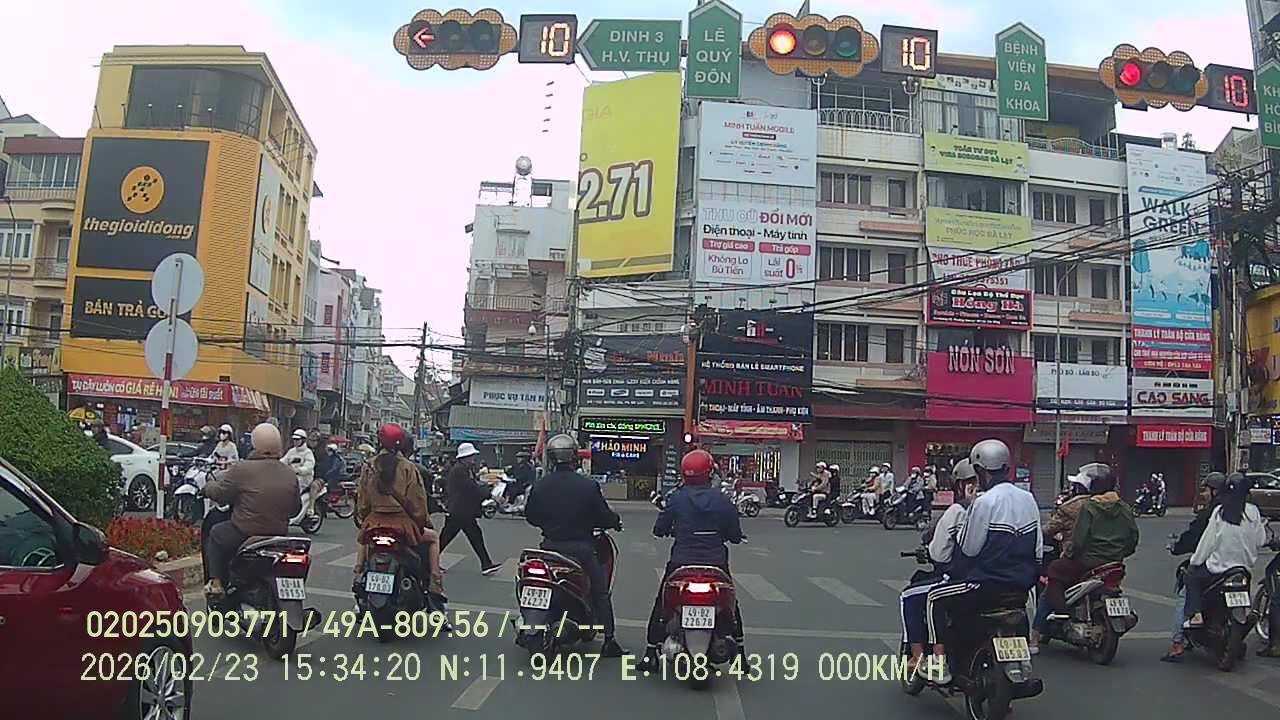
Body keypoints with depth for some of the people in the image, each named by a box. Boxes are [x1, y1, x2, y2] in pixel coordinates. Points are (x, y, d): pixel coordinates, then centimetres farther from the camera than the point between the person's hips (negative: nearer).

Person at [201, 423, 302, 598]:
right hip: (279, 535, 5)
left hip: (245, 534, -4)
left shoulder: (242, 469, -13)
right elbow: (295, 508, 9)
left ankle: (216, 582, 16)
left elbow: (219, 493, -4)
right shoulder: (290, 475, 2)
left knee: (215, 533, 22)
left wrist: (209, 485, 18)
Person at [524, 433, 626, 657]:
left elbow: (530, 516, 7)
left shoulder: (540, 486, -2)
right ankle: (609, 642, 5)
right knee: (600, 592, 7)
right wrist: (616, 522, 13)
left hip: (550, 545, 4)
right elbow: (604, 516, -8)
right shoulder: (588, 485, -13)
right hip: (580, 548, -3)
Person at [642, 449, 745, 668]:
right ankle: (740, 651, 24)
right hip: (716, 563, 1)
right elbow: (736, 536, 1)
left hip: (681, 562, -1)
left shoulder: (677, 498, -6)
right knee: (731, 604, 22)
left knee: (661, 604, 14)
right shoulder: (722, 501, -4)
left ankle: (651, 652, 12)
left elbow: (659, 530, -2)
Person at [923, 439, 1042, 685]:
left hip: (990, 582, -8)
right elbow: (1038, 547, 11)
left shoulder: (985, 501, -16)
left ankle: (939, 664, 0)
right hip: (1023, 583, 8)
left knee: (935, 599, 6)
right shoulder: (1028, 499, 7)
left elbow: (969, 548, -12)